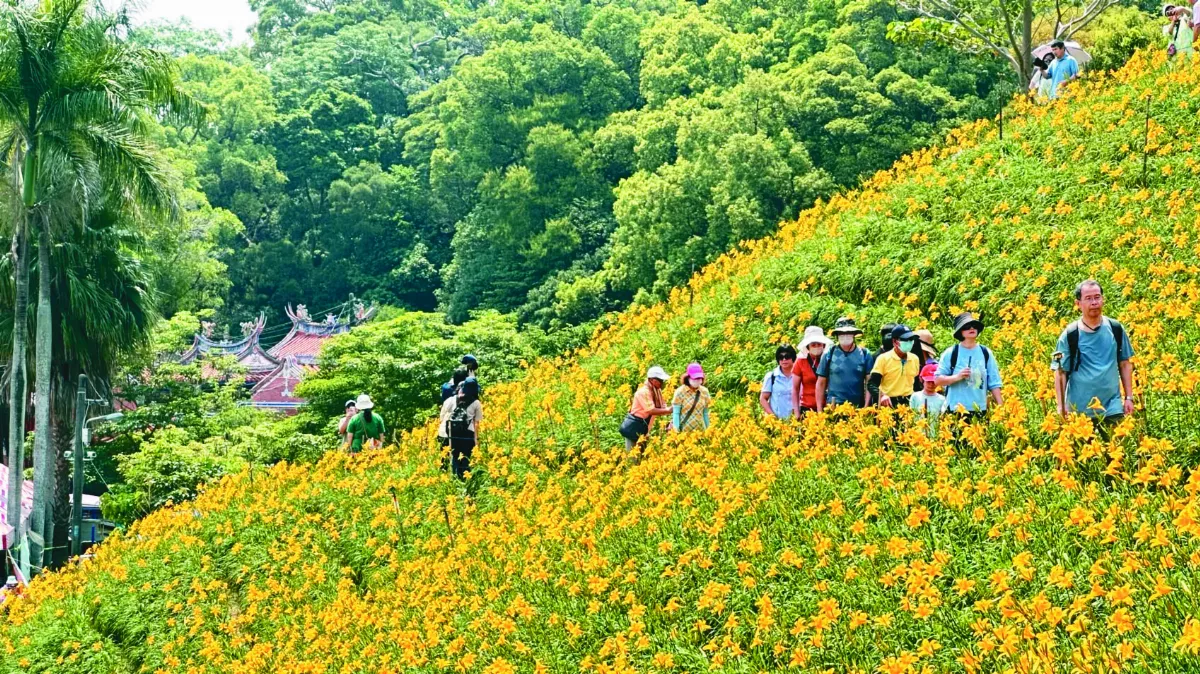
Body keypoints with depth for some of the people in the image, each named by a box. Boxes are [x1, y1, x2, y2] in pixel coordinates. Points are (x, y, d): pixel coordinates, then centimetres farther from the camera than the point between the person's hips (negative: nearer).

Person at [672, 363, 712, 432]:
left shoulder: (704, 392, 4)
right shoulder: (680, 392, -7)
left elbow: (705, 413, 12)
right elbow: (676, 413, -5)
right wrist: (677, 432, -10)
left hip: (700, 431, 3)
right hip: (683, 431, -3)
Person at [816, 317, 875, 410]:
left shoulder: (865, 354, 7)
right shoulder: (829, 354, 6)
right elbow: (821, 383, 9)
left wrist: (866, 407, -6)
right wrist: (819, 410, 3)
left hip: (858, 407, 0)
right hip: (833, 407, 0)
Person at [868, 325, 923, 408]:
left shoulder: (915, 359, 10)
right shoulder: (883, 359, -5)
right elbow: (871, 384, -9)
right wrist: (882, 396, -28)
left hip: (909, 403, 4)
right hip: (888, 404, -4)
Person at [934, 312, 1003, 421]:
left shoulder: (986, 353, 8)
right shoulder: (951, 353, 0)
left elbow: (994, 384, 8)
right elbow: (937, 380, -1)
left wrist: (1001, 408, 2)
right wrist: (957, 377, -16)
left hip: (980, 411, 2)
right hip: (956, 411, -2)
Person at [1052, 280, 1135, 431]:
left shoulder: (1116, 329, 4)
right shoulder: (1070, 335, -5)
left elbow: (1125, 364, 12)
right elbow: (1060, 372, -1)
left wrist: (1129, 397, 8)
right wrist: (1061, 406, -8)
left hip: (1112, 408, 2)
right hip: (1079, 411, -2)